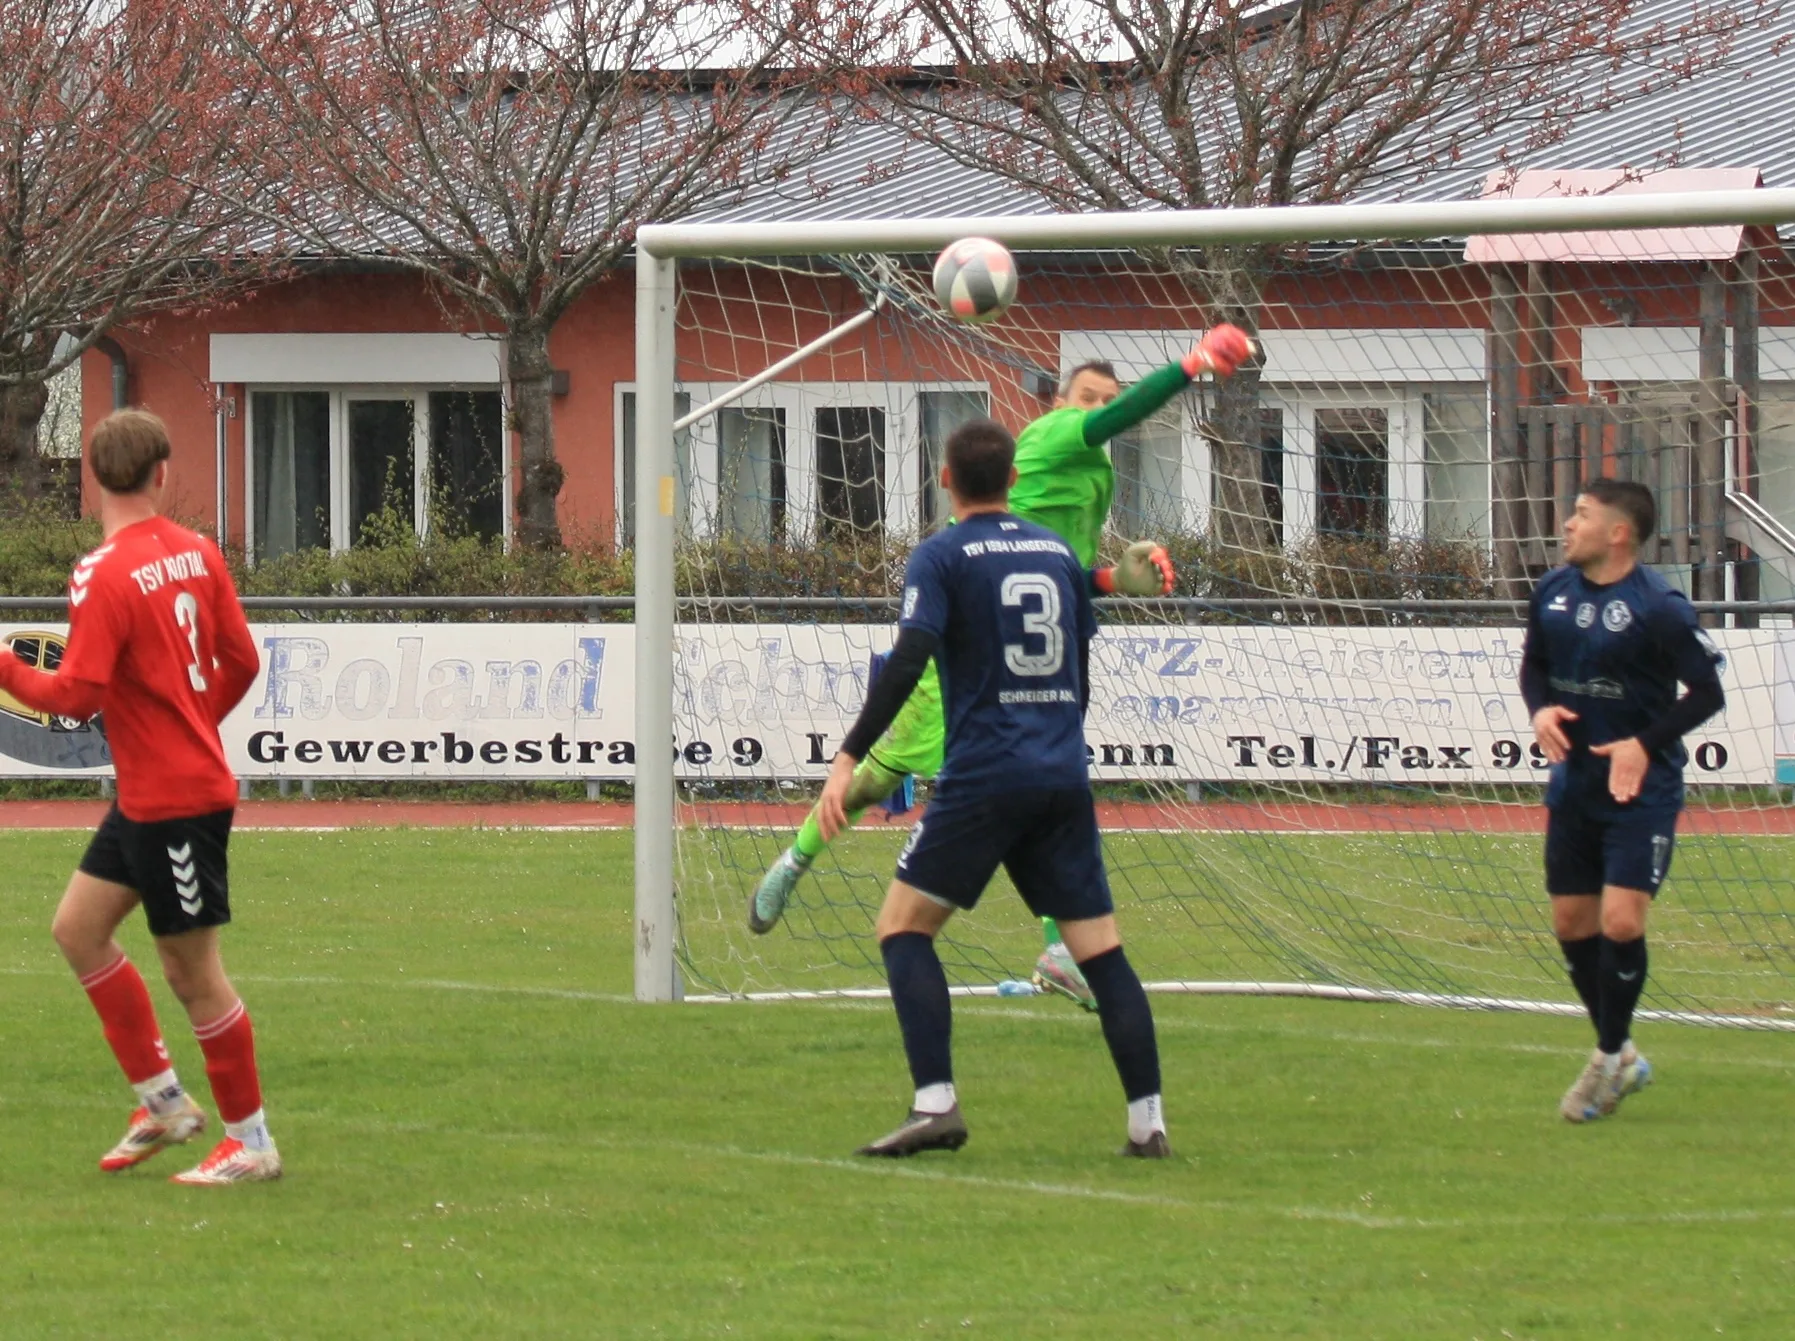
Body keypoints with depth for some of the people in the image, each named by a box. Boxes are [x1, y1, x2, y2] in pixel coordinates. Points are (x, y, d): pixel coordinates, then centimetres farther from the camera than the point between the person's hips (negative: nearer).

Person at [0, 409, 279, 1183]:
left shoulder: (103, 577, -19)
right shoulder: (196, 553, 3)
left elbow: (78, 695, -21)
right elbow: (240, 661, 8)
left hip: (173, 802, -9)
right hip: (146, 794, 9)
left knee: (192, 972, 1)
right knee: (77, 928, 16)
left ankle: (252, 1143, 10)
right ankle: (164, 1103, 20)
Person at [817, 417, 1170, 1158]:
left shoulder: (942, 557, -2)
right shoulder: (1058, 553, 14)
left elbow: (907, 663, -14)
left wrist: (848, 758, -15)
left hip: (984, 774, -5)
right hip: (1065, 776, 5)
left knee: (903, 926, 4)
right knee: (1101, 949, 7)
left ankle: (936, 1102, -11)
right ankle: (1148, 1119, 0)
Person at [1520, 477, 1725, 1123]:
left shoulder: (1658, 607, -17)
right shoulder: (1553, 591, 1)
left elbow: (1707, 692, -11)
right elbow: (1534, 663, 16)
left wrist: (1646, 745, -21)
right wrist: (1541, 708, -5)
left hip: (1642, 788, -6)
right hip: (1574, 783, 6)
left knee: (1620, 924, -14)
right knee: (1572, 924, 10)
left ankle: (1609, 1058, 8)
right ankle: (1621, 1056, 28)